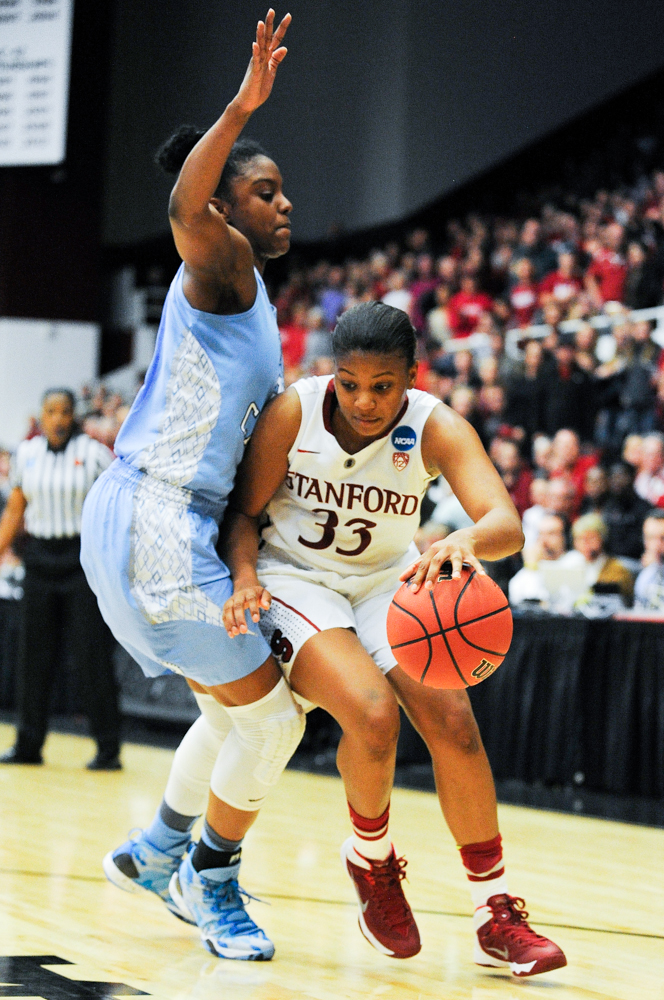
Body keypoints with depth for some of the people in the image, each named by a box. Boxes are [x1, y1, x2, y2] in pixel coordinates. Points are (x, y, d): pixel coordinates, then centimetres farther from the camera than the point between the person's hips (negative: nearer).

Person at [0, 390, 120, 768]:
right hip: (41, 557, 4)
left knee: (93, 656, -6)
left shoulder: (94, 453, -5)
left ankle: (109, 749, -1)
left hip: (83, 557, -4)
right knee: (35, 654, 6)